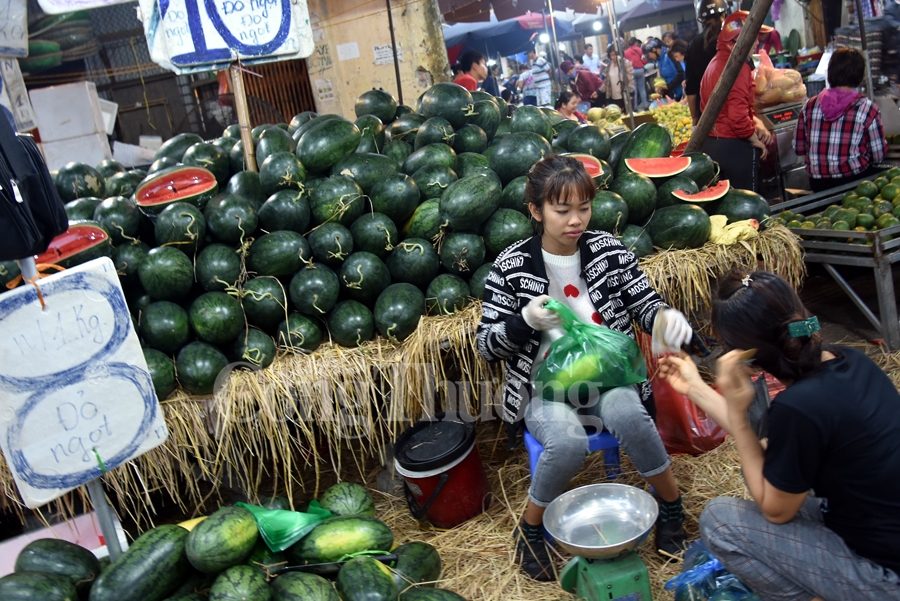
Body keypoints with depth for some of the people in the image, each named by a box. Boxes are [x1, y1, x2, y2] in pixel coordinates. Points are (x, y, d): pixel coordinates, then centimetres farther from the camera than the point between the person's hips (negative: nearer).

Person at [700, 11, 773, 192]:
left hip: (710, 144, 9)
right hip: (735, 147, -9)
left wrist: (756, 124, 7)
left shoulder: (716, 62, 14)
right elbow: (738, 116, -24)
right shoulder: (737, 66, -16)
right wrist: (756, 140, -8)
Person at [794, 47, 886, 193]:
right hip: (855, 180, -4)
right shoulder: (867, 108, -7)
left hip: (818, 186, 4)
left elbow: (798, 149, 8)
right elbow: (878, 155, -4)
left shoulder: (810, 106, 1)